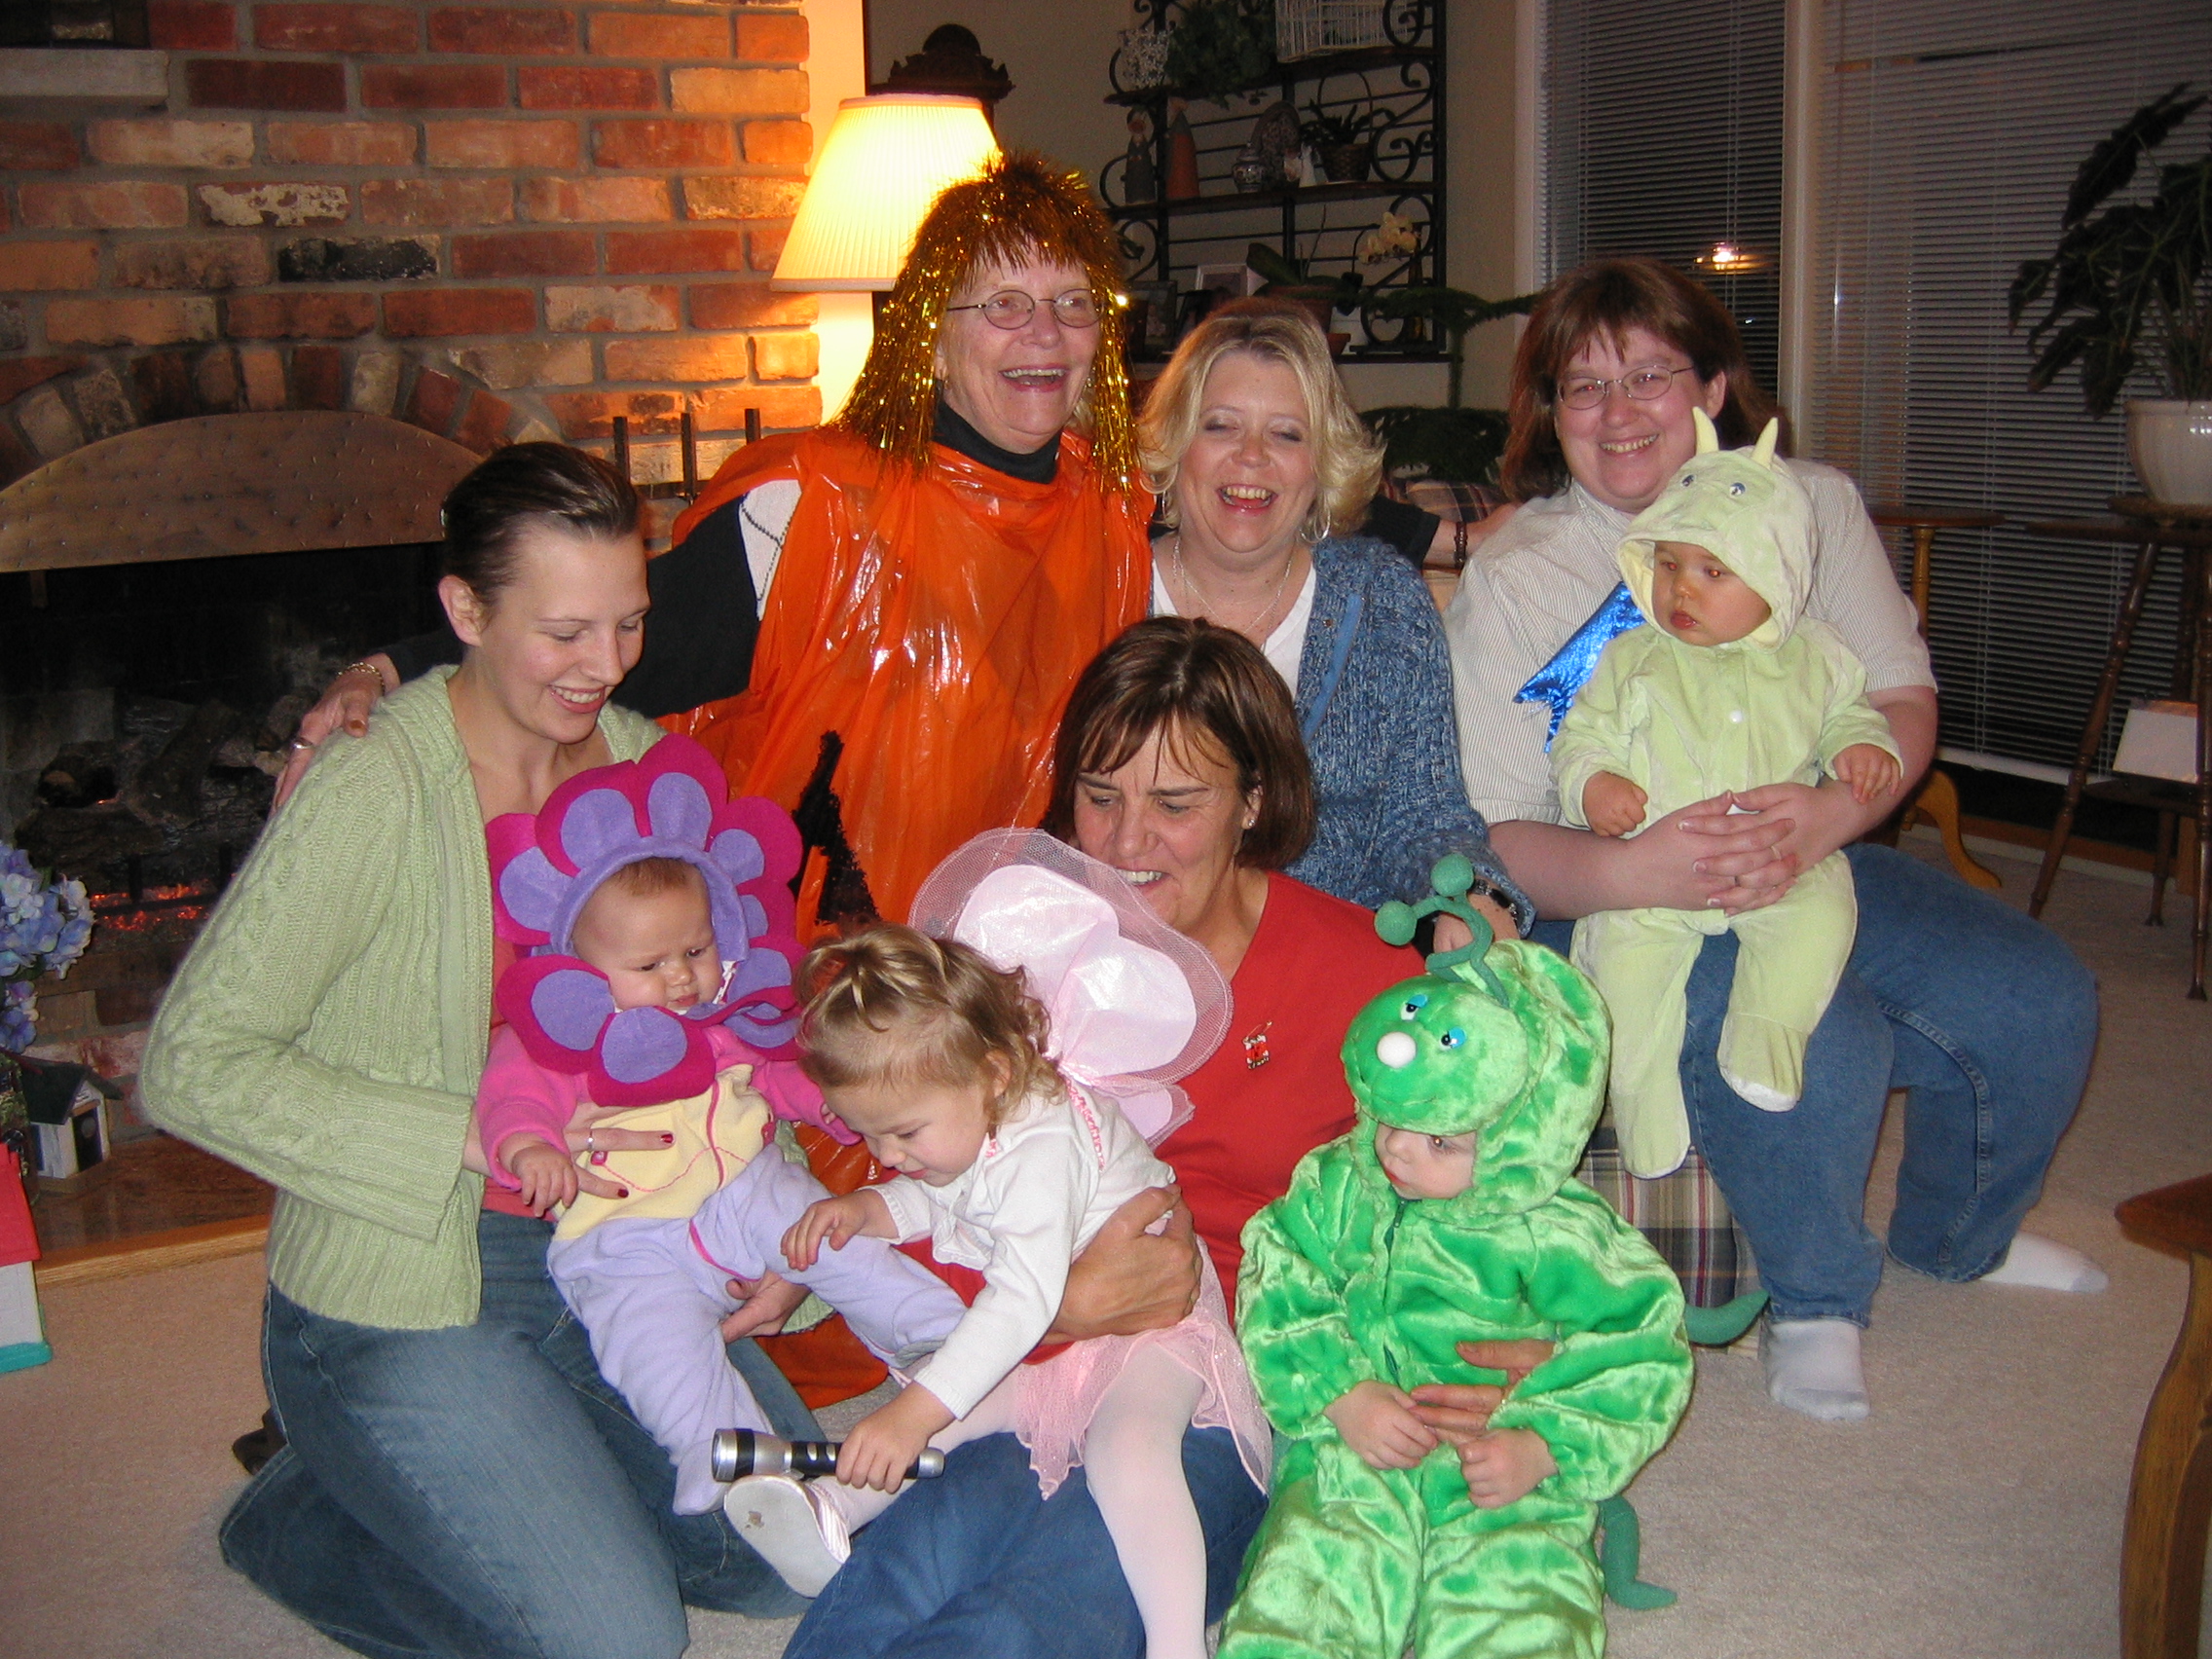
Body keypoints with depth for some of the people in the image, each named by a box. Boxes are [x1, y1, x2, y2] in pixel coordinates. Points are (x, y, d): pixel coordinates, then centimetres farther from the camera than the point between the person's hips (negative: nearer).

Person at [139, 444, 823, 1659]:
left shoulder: (642, 762, 1)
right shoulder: (380, 788, -20)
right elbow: (193, 1068, -21)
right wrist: (476, 1138, -26)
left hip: (604, 1260, 7)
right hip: (399, 1300, -6)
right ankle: (303, 1522, 11)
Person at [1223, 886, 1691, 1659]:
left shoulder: (1559, 1239, -5)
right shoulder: (1336, 1189, 4)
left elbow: (1637, 1361, -1)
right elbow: (1279, 1303, 3)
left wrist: (1540, 1448, -13)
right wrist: (1341, 1398, -11)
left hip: (1507, 1501, -2)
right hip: (1352, 1471, 2)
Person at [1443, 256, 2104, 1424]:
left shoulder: (1810, 504, 3)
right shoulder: (1510, 578, -9)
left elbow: (1904, 701, -1)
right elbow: (1489, 840, -14)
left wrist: (1833, 812, -24)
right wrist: (1631, 871, -35)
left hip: (1810, 868, 5)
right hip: (1615, 904, -5)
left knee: (2040, 997, -7)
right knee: (1822, 1044, -31)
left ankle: (1954, 1239, 26)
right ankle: (1813, 1302, 1)